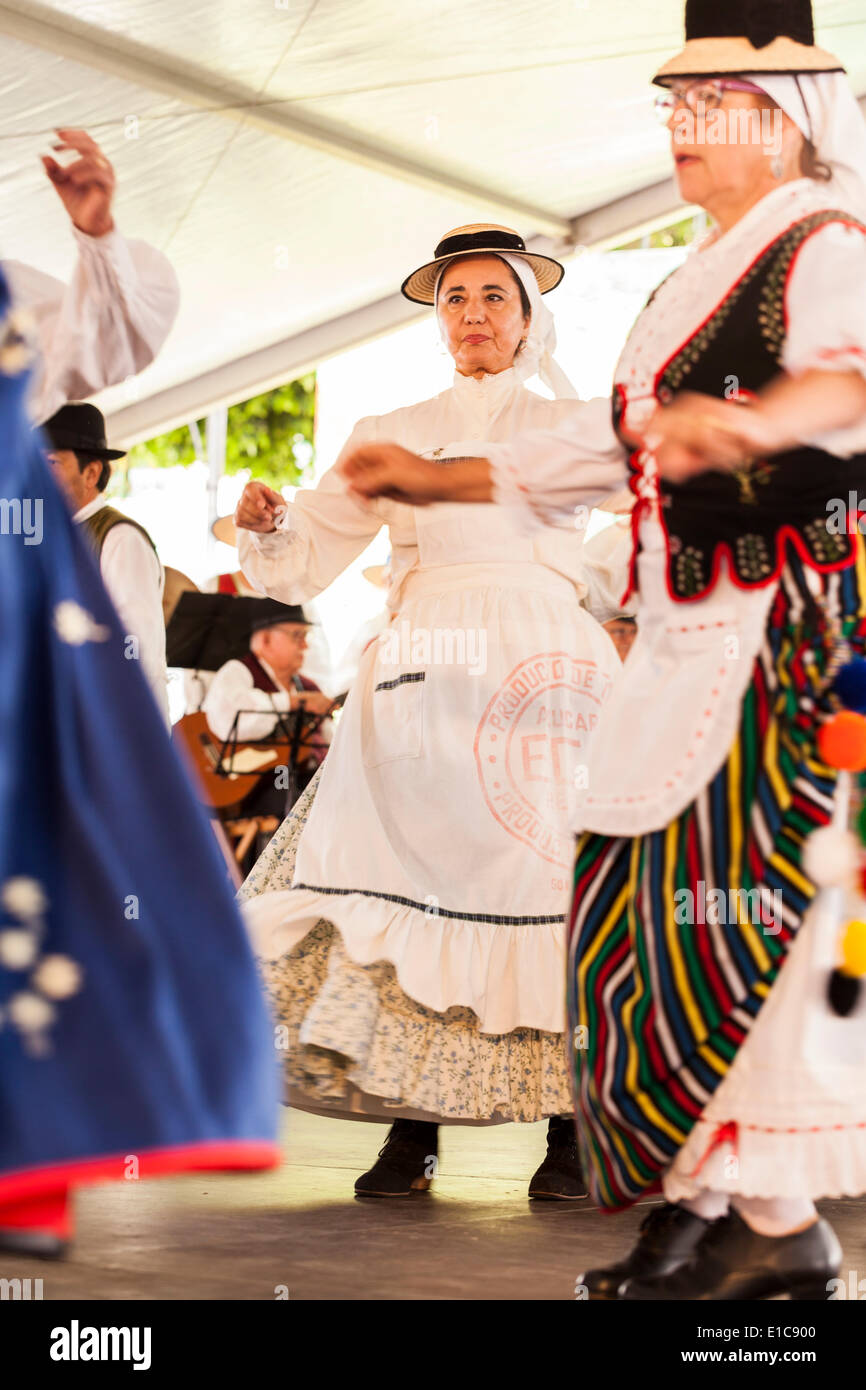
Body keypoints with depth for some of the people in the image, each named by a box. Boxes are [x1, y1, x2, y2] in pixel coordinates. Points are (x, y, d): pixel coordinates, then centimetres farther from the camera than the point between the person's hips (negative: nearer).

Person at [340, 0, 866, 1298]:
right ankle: (701, 1195, 8)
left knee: (737, 896, -15)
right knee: (648, 891, 3)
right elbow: (619, 447, 31)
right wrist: (437, 480, 32)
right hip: (691, 638, 9)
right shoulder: (700, 281, 22)